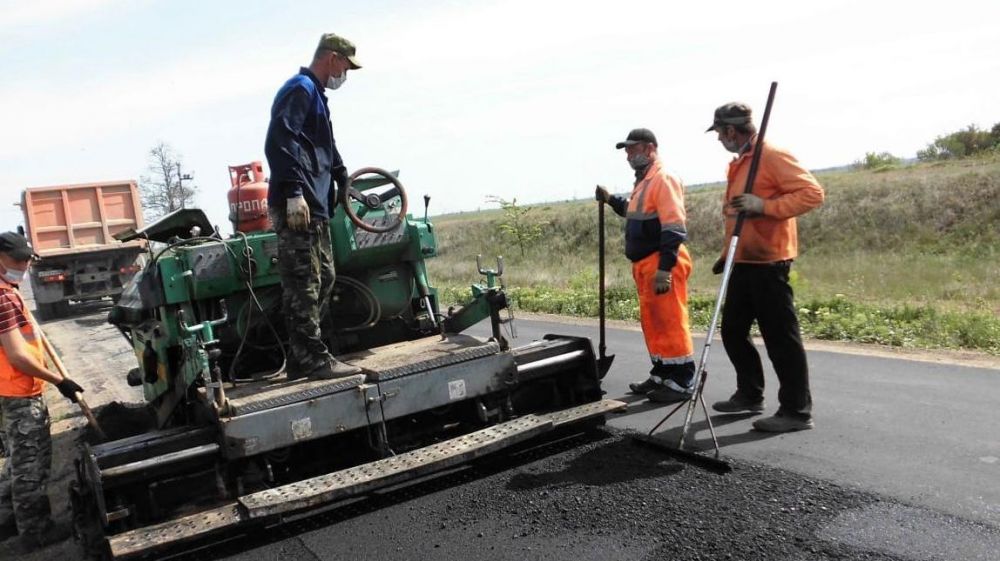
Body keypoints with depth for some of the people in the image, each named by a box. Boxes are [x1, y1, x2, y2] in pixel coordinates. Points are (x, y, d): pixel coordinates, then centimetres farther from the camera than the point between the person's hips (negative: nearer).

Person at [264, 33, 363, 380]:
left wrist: (343, 179, 45)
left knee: (322, 279, 12)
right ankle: (313, 359, -5)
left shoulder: (315, 94, 27)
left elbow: (325, 149, 38)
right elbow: (279, 141, -20)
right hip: (298, 206, -11)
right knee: (303, 284, -8)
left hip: (314, 206, 11)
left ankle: (302, 358, 16)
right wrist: (293, 192, -26)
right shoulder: (300, 89, -6)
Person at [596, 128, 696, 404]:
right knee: (652, 323, 15)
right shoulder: (643, 181, 17)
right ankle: (661, 375, 26)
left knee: (670, 324, -5)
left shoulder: (663, 179, -14)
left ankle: (682, 382, 2)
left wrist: (664, 269, -25)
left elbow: (674, 229, -21)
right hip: (645, 264, 10)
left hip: (662, 265, -10)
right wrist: (611, 200, 18)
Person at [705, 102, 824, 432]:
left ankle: (797, 411, 4)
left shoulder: (772, 156, -11)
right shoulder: (738, 163, 18)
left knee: (780, 337, -5)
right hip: (743, 263, 10)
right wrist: (728, 255, 21)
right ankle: (750, 395, 28)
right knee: (733, 331, 15)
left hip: (768, 263, -10)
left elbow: (812, 192, -17)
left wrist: (764, 205, -25)